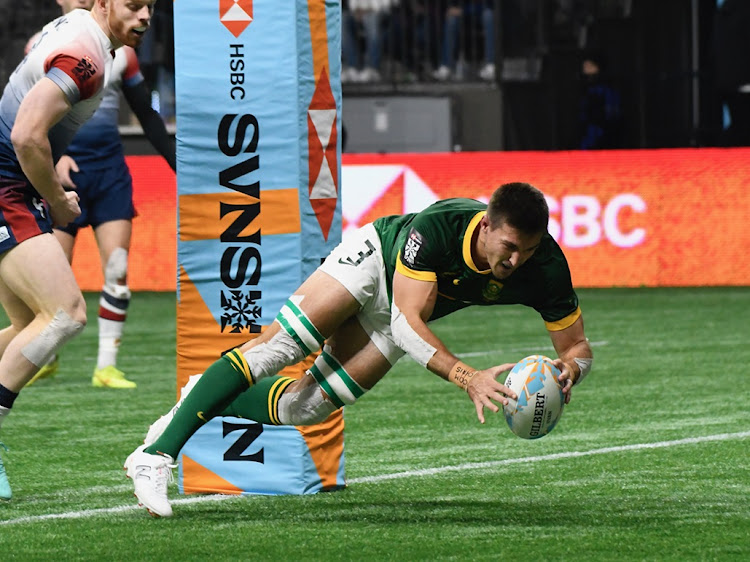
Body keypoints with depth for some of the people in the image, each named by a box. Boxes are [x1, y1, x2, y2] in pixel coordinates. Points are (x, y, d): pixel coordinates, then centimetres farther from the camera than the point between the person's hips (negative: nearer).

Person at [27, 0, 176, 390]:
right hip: (64, 168, -2)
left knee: (117, 269, -8)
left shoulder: (118, 49, 8)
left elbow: (147, 116, 12)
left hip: (110, 170, 2)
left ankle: (106, 367, -3)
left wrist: (178, 165, 5)